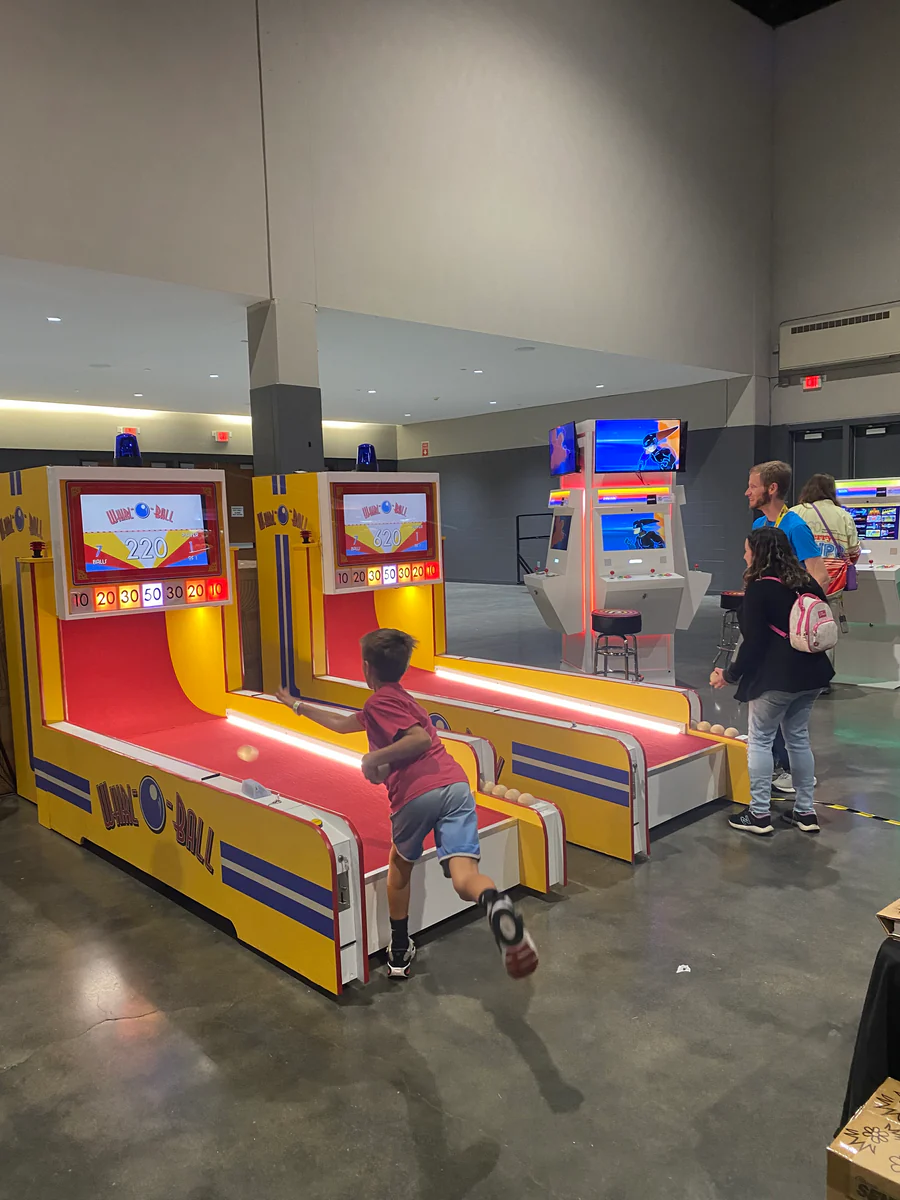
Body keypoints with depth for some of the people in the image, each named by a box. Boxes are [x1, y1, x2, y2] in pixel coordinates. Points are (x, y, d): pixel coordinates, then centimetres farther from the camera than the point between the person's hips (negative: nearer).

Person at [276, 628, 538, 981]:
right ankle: (493, 901, -47)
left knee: (401, 862, 24)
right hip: (455, 784, 5)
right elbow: (342, 723, 47)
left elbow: (421, 739, -10)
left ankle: (399, 954, 35)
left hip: (415, 794, -5)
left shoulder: (379, 701, 7)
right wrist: (298, 706, 59)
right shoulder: (400, 699, 33)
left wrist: (374, 758, -2)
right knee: (465, 878, -10)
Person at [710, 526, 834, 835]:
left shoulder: (759, 589, -13)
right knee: (798, 737, 17)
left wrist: (731, 674, -2)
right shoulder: (806, 581, 9)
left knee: (760, 739, 4)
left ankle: (760, 814, 6)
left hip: (776, 677, -8)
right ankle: (805, 811, 22)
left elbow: (754, 642, -14)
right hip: (811, 673, 8)